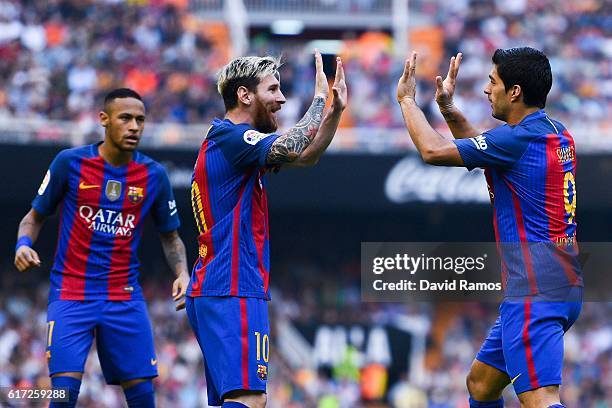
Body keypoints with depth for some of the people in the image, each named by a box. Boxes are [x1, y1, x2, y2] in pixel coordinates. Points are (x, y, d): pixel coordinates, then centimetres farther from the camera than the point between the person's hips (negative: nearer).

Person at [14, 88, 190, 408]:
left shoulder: (154, 175, 2)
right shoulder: (70, 162, -4)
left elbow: (170, 236, 14)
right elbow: (35, 216, 7)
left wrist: (182, 272, -5)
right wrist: (24, 243, -14)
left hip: (126, 297, 2)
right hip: (71, 294, -2)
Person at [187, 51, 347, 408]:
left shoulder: (234, 141, 20)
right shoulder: (230, 137, -10)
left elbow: (305, 157, 22)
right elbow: (295, 149, -25)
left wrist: (336, 110, 9)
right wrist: (320, 98, -11)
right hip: (232, 292, -11)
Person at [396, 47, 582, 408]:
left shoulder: (520, 139, -14)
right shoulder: (557, 135, 15)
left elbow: (433, 151, -10)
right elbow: (484, 149, 33)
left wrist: (407, 99, 6)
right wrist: (448, 109, 27)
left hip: (536, 292, -10)